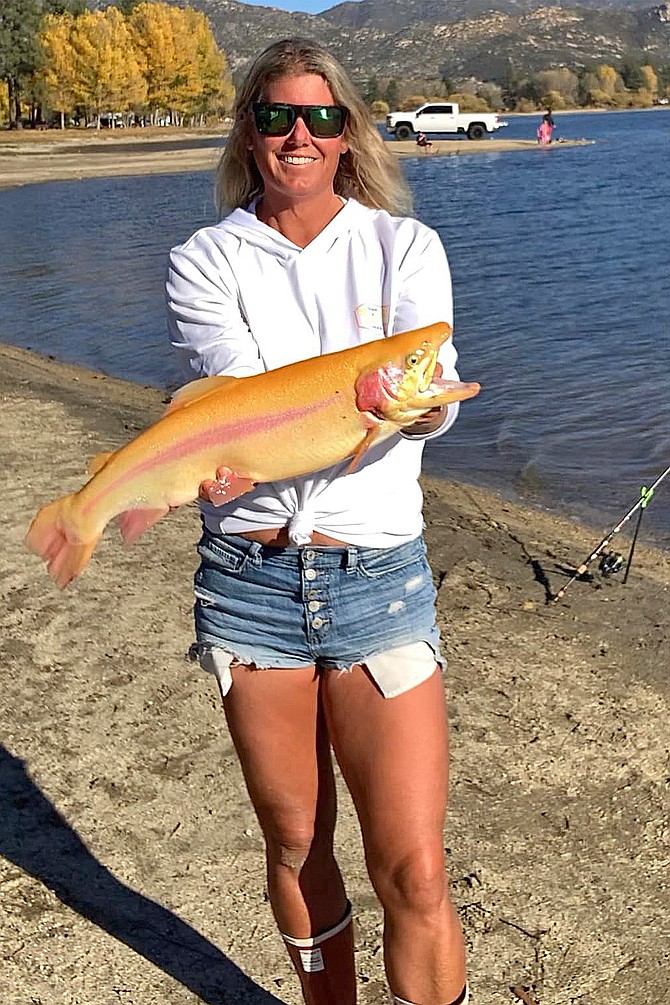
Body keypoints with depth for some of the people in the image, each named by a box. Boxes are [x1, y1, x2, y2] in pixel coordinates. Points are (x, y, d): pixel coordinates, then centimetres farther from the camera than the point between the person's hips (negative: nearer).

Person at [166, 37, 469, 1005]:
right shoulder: (204, 262, 2)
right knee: (296, 846, 17)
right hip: (248, 582, 1)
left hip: (379, 580, -1)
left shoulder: (404, 246, 2)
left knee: (413, 876, -3)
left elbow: (435, 401, -16)